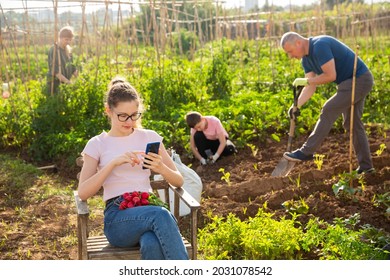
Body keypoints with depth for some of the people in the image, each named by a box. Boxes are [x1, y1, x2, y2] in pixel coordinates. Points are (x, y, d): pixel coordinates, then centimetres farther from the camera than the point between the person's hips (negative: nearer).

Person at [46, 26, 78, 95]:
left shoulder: (68, 50, 9)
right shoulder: (54, 50, -12)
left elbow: (72, 67, 14)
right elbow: (55, 70, -20)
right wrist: (68, 82, -28)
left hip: (65, 84, 6)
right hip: (55, 84, -6)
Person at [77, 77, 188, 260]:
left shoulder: (150, 137, 14)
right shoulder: (97, 144, 9)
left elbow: (179, 181, 13)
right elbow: (83, 193, -3)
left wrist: (162, 168, -10)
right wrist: (114, 162, -14)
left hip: (148, 208, 2)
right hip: (117, 218, -1)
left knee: (151, 246, -38)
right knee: (162, 215, -36)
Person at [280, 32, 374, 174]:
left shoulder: (320, 46, -23)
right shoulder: (306, 59, 7)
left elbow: (331, 75, -26)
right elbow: (311, 87, 4)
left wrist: (306, 80, -16)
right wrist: (296, 105, -10)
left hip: (359, 80, -10)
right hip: (355, 82, 11)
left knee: (329, 110, -14)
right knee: (352, 124, 11)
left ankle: (307, 151, -10)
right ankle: (365, 166, 16)